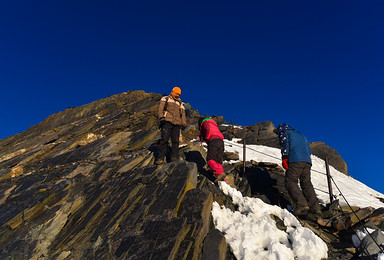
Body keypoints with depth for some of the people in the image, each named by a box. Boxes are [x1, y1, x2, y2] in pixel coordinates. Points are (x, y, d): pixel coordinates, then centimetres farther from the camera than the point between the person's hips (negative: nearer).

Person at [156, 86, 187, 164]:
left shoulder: (180, 104, 31)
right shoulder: (165, 99, 19)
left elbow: (183, 114, 23)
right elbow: (160, 109, 5)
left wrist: (184, 123, 6)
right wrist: (161, 117, -13)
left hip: (176, 124, 4)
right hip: (167, 121, -4)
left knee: (175, 141, -10)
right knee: (164, 139, -17)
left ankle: (174, 159, -15)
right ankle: (161, 158, -20)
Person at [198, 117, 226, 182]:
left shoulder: (205, 123, 14)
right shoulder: (213, 124, 40)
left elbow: (208, 129, -8)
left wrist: (205, 138, 5)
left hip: (213, 141, -8)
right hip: (221, 141, 8)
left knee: (210, 159, -14)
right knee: (218, 161, 3)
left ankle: (219, 173, -32)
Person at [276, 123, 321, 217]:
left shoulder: (284, 132, 15)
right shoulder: (301, 134, 35)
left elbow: (285, 143, -6)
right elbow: (309, 151, 28)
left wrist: (284, 158, -14)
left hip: (295, 160, -6)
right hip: (307, 161, 7)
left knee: (290, 182, -7)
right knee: (306, 183, 7)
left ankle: (302, 204, -26)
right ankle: (315, 208, -6)